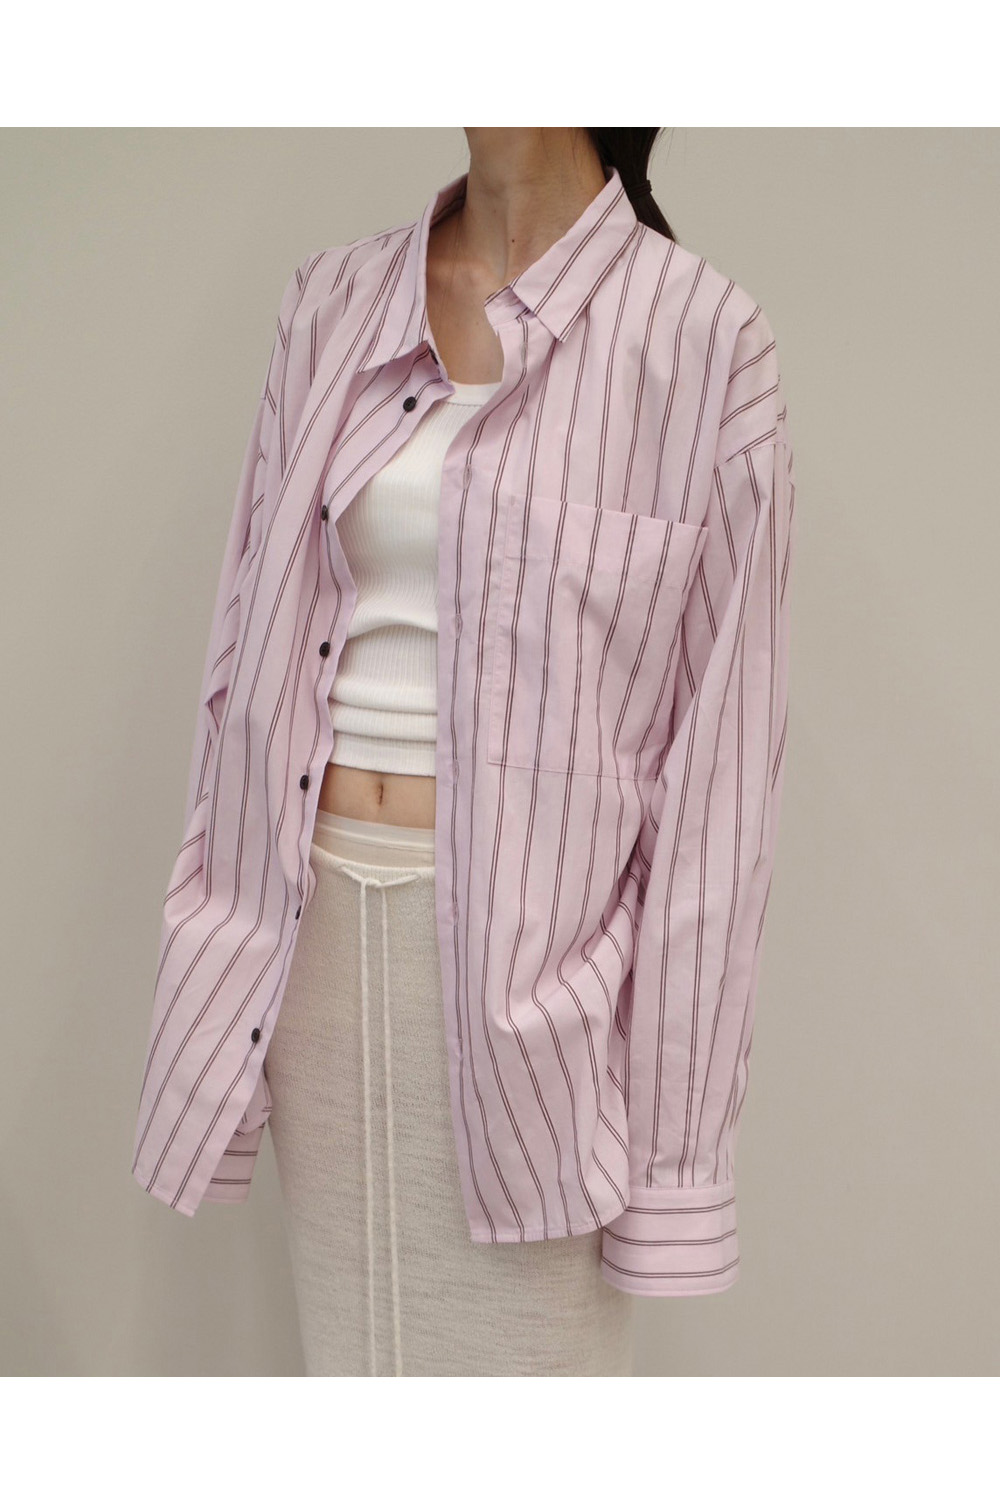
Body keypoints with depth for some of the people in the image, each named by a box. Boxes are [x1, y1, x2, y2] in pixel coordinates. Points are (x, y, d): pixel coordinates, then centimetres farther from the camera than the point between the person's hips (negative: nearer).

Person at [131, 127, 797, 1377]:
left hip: (528, 947, -4)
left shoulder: (698, 339, -7)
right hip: (322, 929, 4)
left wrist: (675, 1121, -7)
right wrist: (218, 944, 9)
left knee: (525, 1338, 7)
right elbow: (248, 646, 9)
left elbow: (718, 757, -8)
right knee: (348, 1341, 16)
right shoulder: (334, 303, 6)